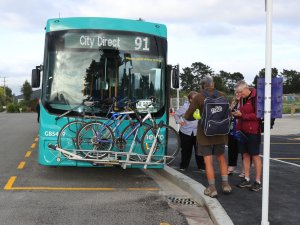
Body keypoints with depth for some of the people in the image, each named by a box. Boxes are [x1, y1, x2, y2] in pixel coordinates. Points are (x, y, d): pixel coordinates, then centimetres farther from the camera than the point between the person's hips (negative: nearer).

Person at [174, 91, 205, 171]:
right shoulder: (185, 106, -3)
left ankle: (201, 166, 15)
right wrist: (179, 121, -5)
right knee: (186, 150, 10)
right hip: (186, 132, 0)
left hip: (198, 132, 0)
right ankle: (183, 165, 25)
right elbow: (176, 114, 8)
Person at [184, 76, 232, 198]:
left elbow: (188, 116, -8)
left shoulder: (198, 98, -12)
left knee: (208, 160, 3)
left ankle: (212, 188, 5)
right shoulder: (222, 95, -4)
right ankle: (225, 184, 19)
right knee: (221, 158, 19)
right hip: (220, 132, 3)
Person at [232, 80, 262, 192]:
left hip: (253, 131, -7)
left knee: (255, 155, 0)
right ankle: (247, 179, 16)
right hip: (242, 130, 7)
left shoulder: (256, 98, -12)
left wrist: (242, 115, -19)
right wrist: (237, 114, 1)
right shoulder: (242, 99, 13)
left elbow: (258, 115, -16)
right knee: (245, 154, 9)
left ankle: (258, 181, 8)